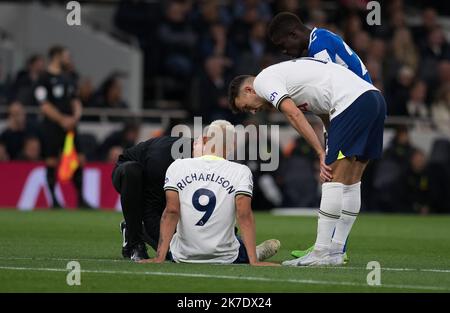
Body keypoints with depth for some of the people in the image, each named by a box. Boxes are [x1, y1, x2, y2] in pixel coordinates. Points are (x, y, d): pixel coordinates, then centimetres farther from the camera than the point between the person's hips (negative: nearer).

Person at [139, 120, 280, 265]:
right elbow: (244, 215, -13)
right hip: (224, 258, -1)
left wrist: (159, 258, -13)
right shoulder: (240, 172, -6)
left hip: (183, 257, 1)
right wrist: (254, 261, -15)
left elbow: (171, 211, -10)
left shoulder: (177, 167, -2)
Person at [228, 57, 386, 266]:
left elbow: (295, 115, -9)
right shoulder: (286, 72, 30)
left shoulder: (263, 80, 4)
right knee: (351, 182, 12)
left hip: (352, 101, -9)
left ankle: (322, 253, -8)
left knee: (333, 180, -8)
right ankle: (336, 252, 16)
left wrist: (322, 154, -8)